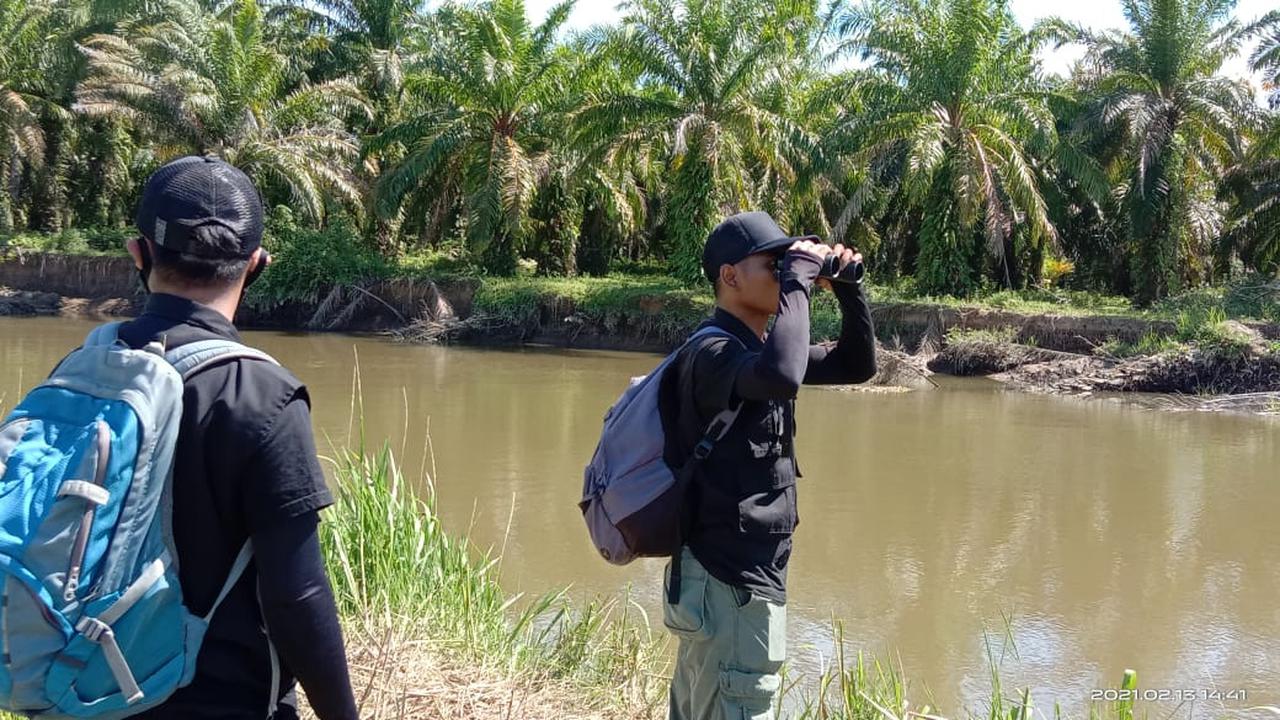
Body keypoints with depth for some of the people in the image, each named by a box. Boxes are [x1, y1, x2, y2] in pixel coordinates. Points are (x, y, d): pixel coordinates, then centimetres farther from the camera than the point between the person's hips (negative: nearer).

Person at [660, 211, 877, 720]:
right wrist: (798, 279, -28)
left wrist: (846, 286, 2)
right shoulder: (713, 351, -18)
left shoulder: (754, 349, 12)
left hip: (739, 577, 10)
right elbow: (782, 377, -40)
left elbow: (857, 366, 17)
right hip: (732, 583, -10)